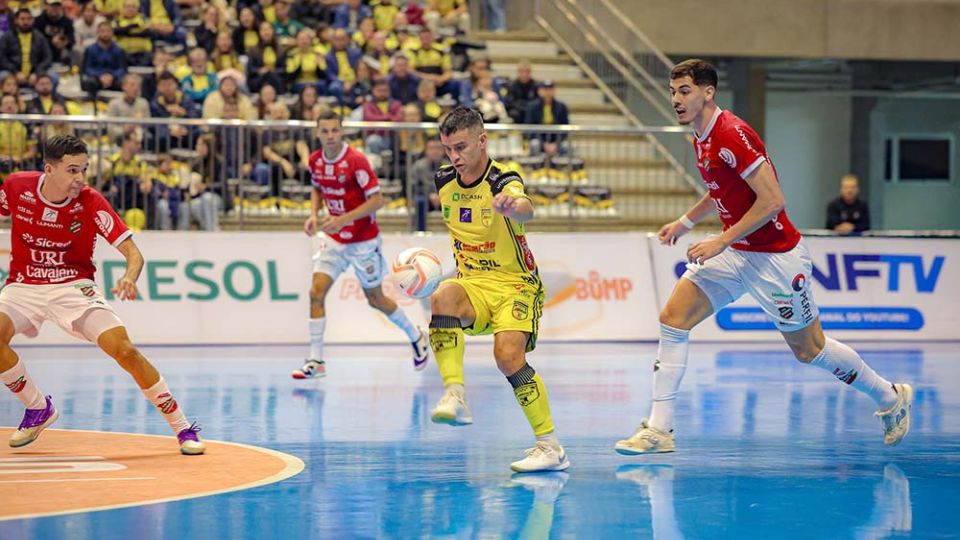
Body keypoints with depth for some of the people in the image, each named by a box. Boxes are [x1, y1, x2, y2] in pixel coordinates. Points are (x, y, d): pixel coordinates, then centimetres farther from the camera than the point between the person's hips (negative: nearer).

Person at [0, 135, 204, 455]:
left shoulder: (91, 203, -15)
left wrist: (129, 278, -37)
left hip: (73, 287, -2)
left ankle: (183, 428, -6)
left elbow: (133, 252, -16)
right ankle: (39, 410, -1)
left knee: (125, 350, -19)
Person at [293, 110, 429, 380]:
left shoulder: (356, 160, -21)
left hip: (363, 241, -5)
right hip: (335, 240, 5)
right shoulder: (315, 161, -2)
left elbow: (377, 199, -22)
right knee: (316, 292, -10)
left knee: (375, 299, 9)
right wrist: (314, 214, -1)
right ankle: (316, 361, -5)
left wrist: (343, 219, -29)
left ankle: (416, 337, 34)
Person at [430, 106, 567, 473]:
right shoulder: (444, 182, 3)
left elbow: (526, 211, -41)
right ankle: (455, 397, -40)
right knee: (442, 299, -32)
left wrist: (512, 206, -65)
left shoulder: (503, 181, -16)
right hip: (472, 284, 4)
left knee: (508, 353, -27)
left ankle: (551, 447, -17)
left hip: (514, 284, -4)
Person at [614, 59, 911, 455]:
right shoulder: (701, 139, 7)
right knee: (672, 319, -5)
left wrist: (722, 240, -23)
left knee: (809, 350, 4)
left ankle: (891, 398, 26)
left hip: (775, 256, -9)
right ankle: (659, 430, -3)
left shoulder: (732, 134, -22)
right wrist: (685, 222, 17)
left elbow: (772, 201, -25)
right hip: (734, 253, 9)